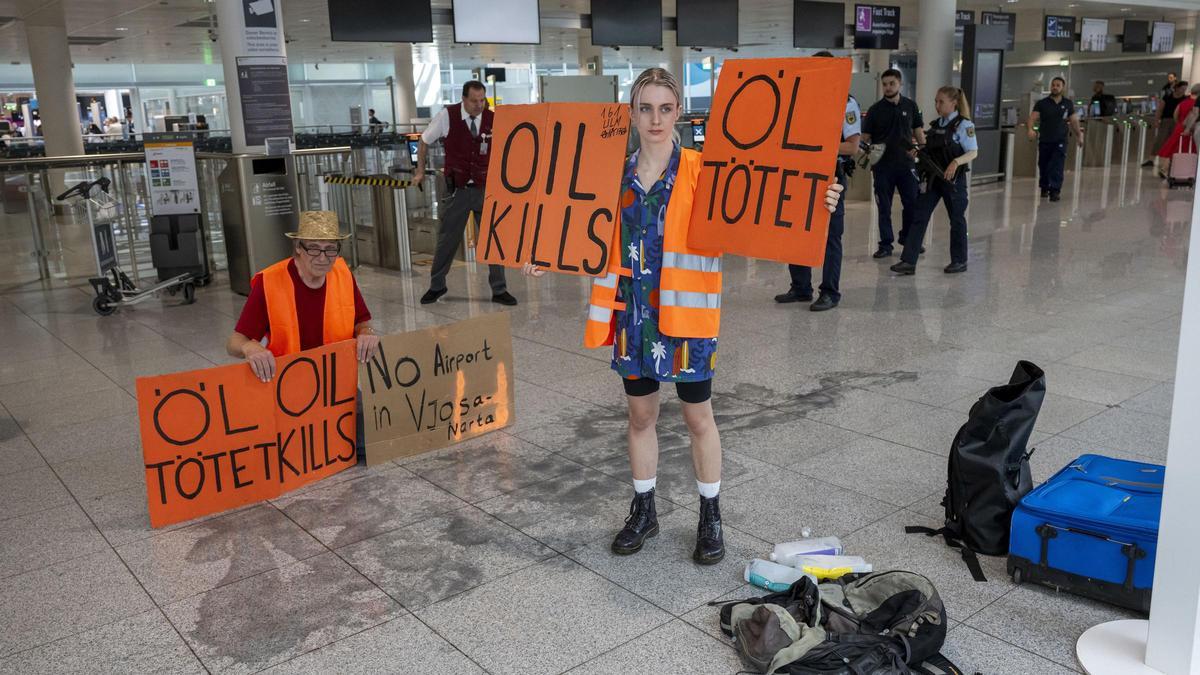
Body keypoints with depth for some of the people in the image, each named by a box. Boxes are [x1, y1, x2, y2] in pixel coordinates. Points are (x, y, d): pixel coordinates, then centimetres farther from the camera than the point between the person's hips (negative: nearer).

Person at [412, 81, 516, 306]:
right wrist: (420, 170, 9)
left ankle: (499, 290, 14)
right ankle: (436, 286, 27)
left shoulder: (493, 119, -6)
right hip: (458, 191, -1)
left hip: (486, 189, 1)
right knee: (447, 240, 8)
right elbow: (424, 141, 7)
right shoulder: (446, 116, -9)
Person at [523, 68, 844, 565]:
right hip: (633, 313, 3)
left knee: (698, 416, 9)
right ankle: (643, 511, 32)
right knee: (640, 414, 14)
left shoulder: (701, 171, -7)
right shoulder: (618, 175, 3)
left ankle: (710, 518, 26)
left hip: (685, 313, -3)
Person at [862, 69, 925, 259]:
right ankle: (885, 245, 12)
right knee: (884, 207, 4)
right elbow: (865, 137, 0)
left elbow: (918, 131, 12)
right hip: (882, 165, -2)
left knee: (912, 203, 5)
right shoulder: (875, 109, -1)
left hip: (906, 164, 2)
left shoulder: (910, 106, 6)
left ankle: (908, 238, 25)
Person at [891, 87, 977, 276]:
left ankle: (959, 261, 22)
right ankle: (908, 262, -3)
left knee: (956, 219, 7)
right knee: (919, 217, -1)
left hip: (953, 179, -6)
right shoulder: (935, 125, 10)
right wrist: (918, 151, 1)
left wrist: (956, 162, -28)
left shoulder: (963, 125, -9)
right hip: (933, 178, 6)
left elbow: (973, 152, -13)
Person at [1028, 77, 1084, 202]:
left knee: (1057, 167, -11)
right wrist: (1031, 129, -30)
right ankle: (1044, 187, 31)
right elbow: (1033, 117, -11)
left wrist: (1079, 135, 11)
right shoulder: (1041, 103, 0)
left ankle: (1055, 190, -14)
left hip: (1060, 141, 0)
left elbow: (1074, 121, 15)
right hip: (1044, 140, 0)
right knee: (1043, 166, 10)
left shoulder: (1068, 104, 8)